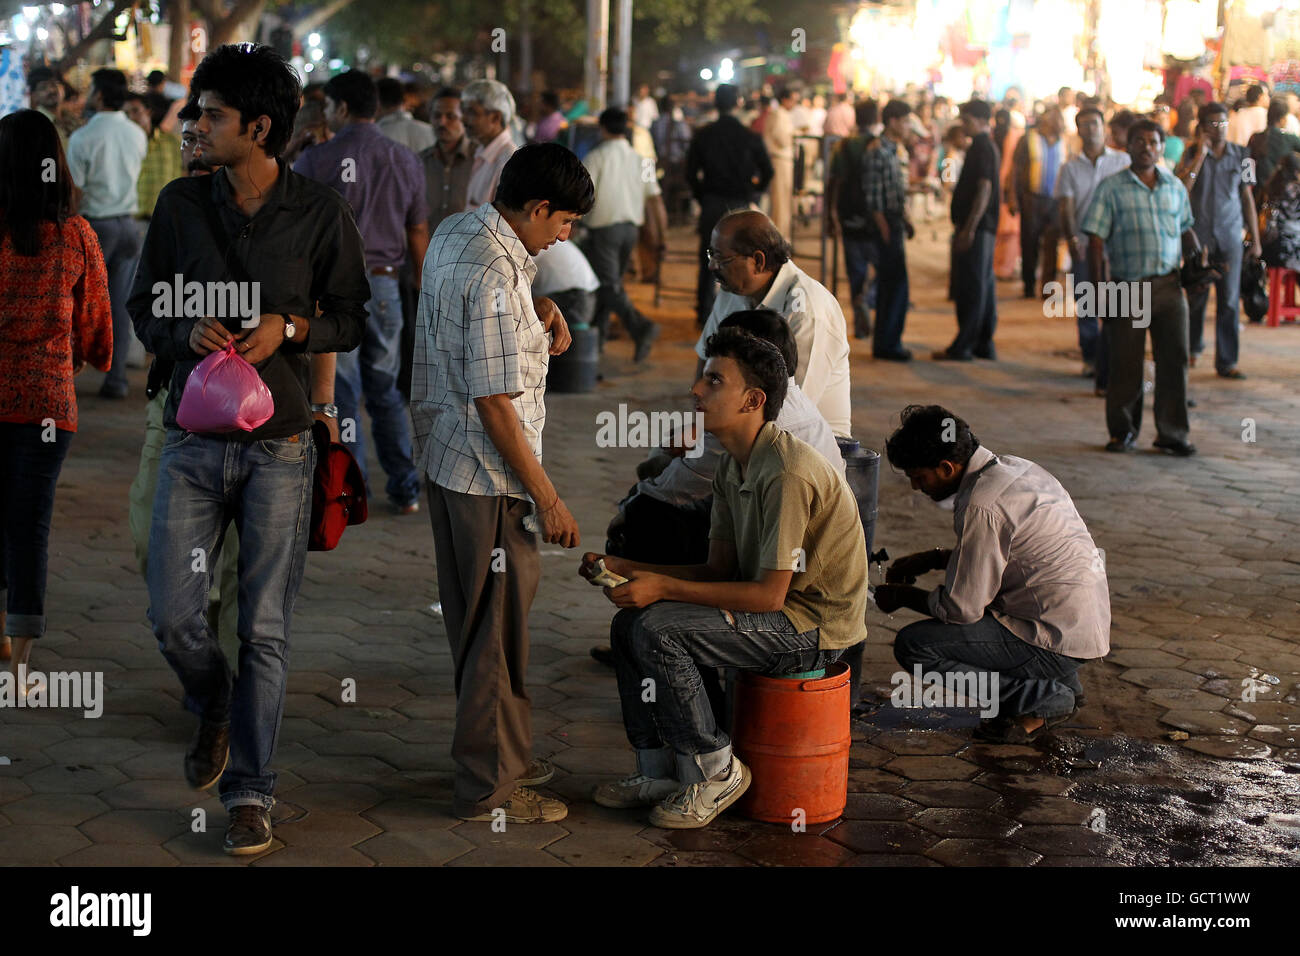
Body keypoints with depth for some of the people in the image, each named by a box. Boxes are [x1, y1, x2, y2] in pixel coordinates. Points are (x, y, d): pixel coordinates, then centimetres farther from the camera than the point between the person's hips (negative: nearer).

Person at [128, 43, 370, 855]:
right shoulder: (182, 204, 3)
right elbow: (144, 306, 10)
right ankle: (216, 710, 33)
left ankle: (251, 790, 13)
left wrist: (291, 328, -14)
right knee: (174, 615, 0)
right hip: (193, 438, 2)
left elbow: (353, 319, 5)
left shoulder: (322, 213, -3)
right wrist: (187, 331, -11)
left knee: (266, 628, 2)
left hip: (279, 445, -2)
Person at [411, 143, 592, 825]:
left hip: (445, 457, 10)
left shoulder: (455, 231, 7)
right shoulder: (494, 278, -24)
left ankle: (502, 756, 33)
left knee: (476, 618, 19)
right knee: (498, 625, 1)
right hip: (487, 476, -10)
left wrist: (538, 319, 7)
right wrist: (547, 498, -18)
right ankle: (489, 787, 11)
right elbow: (496, 404, -24)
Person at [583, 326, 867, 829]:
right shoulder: (733, 465, 6)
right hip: (780, 607, 10)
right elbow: (721, 570, 8)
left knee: (658, 628, -22)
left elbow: (769, 595, -25)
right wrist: (626, 569, -1)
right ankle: (660, 772, 9)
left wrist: (665, 587, -23)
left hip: (814, 625, -10)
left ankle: (714, 772, -6)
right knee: (629, 622, 2)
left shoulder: (788, 474, -24)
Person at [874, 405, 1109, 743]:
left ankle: (1042, 699, -5)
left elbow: (962, 609, -17)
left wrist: (902, 595, 1)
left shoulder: (983, 506, -22)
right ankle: (1061, 686, 17)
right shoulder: (1012, 468, 7)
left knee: (913, 645, -12)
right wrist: (929, 560, 17)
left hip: (1057, 643, -10)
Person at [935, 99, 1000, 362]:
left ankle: (962, 347, -7)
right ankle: (984, 345, 16)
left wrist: (969, 228, -24)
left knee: (971, 288, -8)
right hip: (985, 227, 10)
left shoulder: (981, 147, -13)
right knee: (984, 286, 12)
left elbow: (984, 189, -21)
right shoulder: (990, 147, 18)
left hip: (976, 226, -10)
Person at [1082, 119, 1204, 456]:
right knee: (1125, 363, 2)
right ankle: (1123, 431, 17)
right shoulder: (1111, 188, 3)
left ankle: (1172, 432, 8)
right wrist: (1099, 288, -8)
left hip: (1168, 286, 3)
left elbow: (1186, 229, 27)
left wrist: (1196, 251, 7)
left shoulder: (1175, 187, 14)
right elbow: (1096, 240, -1)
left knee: (1175, 358, -1)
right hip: (1126, 287, -3)